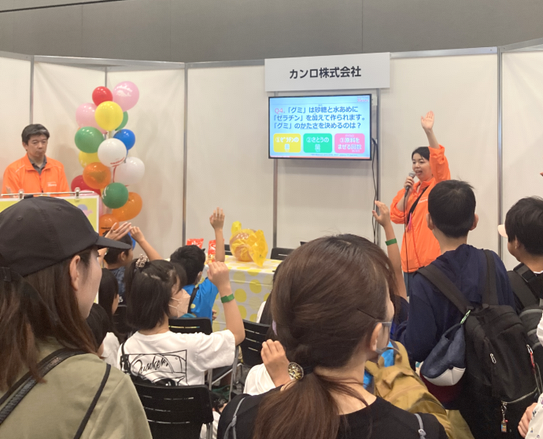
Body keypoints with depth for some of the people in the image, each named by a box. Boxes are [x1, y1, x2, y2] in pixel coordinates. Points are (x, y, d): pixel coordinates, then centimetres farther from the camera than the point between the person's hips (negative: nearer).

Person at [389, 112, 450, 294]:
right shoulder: (412, 188, 15)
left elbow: (440, 160, -19)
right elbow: (397, 217, 8)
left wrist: (429, 131, -30)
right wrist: (406, 192, -4)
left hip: (433, 259, -6)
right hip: (411, 259, 6)